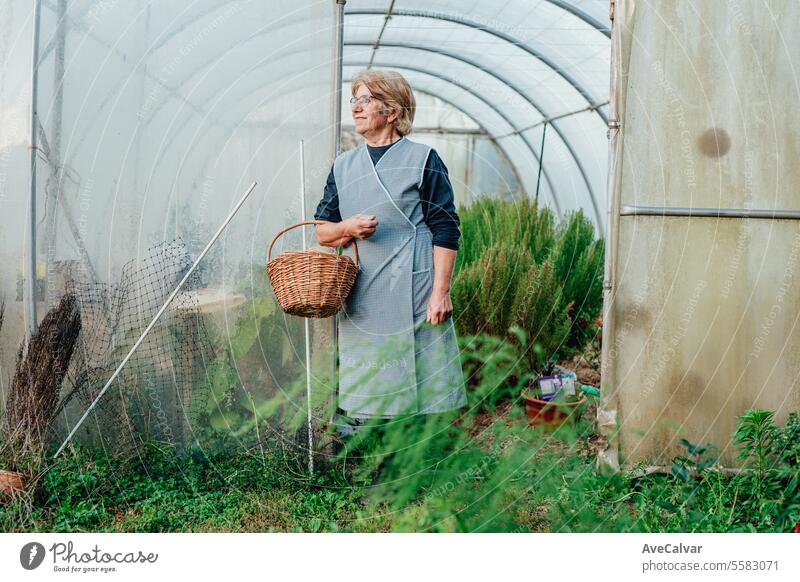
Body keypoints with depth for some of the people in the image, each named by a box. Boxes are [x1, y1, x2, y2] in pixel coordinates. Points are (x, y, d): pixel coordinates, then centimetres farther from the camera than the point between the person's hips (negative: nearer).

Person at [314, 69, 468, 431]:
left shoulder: (422, 160, 0)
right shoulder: (343, 166, 15)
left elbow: (446, 230, -4)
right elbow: (322, 231, 16)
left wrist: (441, 292, -11)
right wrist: (348, 228, -7)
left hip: (414, 299, -4)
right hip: (361, 302, 5)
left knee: (420, 394, -1)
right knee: (364, 400, 8)